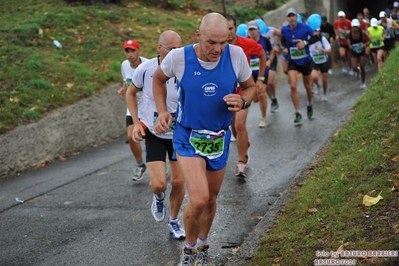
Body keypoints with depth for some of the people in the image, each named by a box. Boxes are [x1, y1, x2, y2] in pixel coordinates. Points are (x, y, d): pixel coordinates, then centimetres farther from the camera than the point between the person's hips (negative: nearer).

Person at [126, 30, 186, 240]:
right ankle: (158, 197, 27)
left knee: (178, 182, 6)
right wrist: (136, 122, -2)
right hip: (153, 134, 0)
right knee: (159, 184, -12)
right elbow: (131, 93, 5)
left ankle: (173, 221, 32)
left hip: (179, 134, 1)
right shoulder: (145, 69, -14)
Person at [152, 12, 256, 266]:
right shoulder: (178, 57, -19)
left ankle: (203, 246, 46)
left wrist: (243, 101, -21)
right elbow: (158, 79, 4)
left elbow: (251, 87, 1)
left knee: (211, 199, 18)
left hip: (220, 138, 3)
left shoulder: (236, 55, -16)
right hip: (188, 137, -3)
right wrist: (162, 111, -7)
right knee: (199, 199, -19)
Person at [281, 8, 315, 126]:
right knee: (293, 86, -15)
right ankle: (298, 113, -8)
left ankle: (309, 105, 45)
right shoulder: (284, 30, -4)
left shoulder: (305, 27, -12)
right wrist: (285, 48, -5)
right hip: (293, 62, 1)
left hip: (305, 61, -1)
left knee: (307, 85, 16)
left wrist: (305, 42, -20)